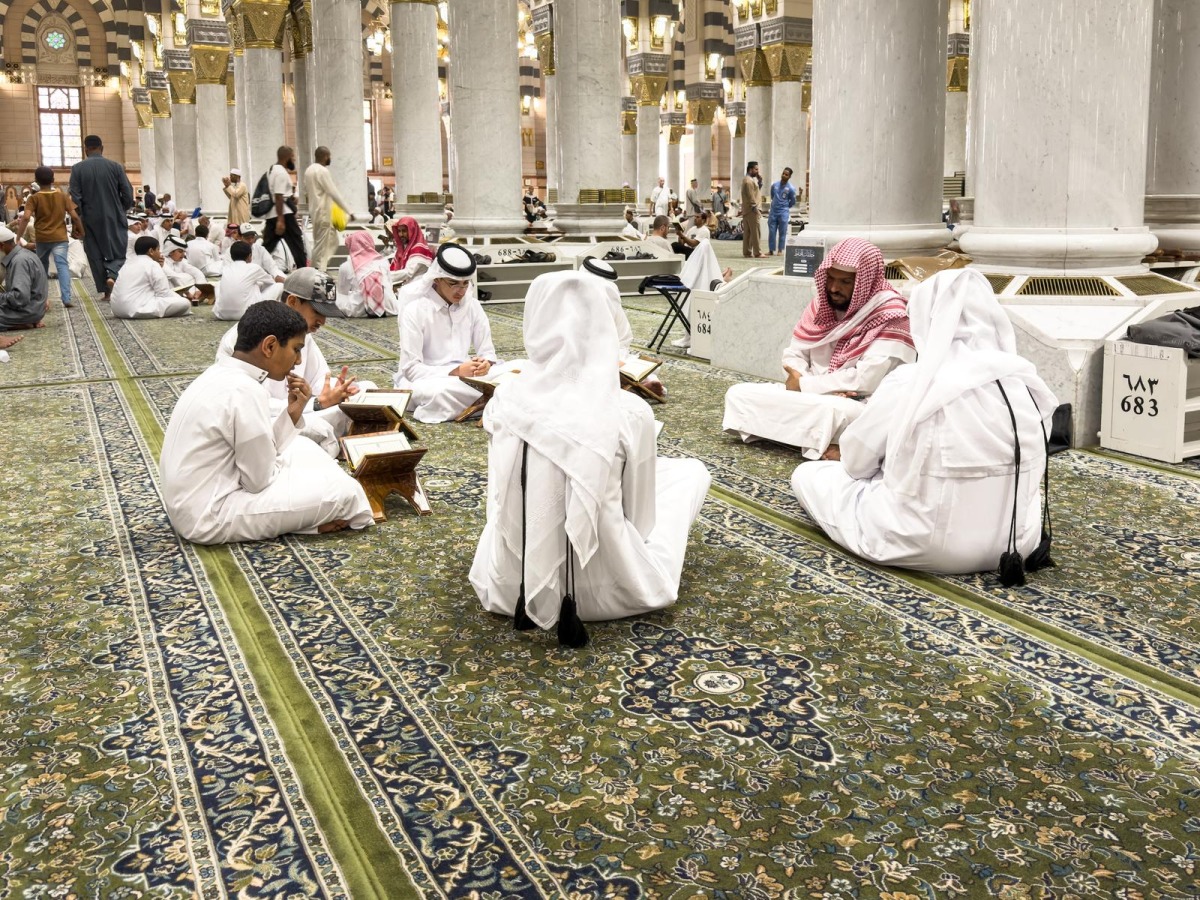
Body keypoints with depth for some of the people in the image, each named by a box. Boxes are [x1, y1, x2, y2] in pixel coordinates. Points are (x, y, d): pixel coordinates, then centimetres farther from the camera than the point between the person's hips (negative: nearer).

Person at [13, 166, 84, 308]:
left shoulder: (34, 198, -3)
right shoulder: (63, 196, 0)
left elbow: (26, 217, -15)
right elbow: (75, 216, -4)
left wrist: (18, 235, -11)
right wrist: (81, 231, 11)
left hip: (41, 238, 1)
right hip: (59, 237, -1)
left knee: (42, 267, 19)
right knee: (62, 266, -8)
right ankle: (66, 298, -24)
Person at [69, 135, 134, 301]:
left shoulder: (77, 168, -4)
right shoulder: (116, 167, -3)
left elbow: (75, 198, -7)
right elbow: (128, 194, -3)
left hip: (91, 219, 0)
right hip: (115, 218, 0)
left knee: (96, 254, 10)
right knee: (118, 252, 9)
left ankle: (106, 291, 9)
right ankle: (112, 274, -21)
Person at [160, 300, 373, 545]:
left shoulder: (222, 375, 6)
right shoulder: (245, 391, -23)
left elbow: (258, 451, 12)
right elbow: (260, 480, -17)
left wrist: (292, 413, 1)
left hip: (192, 501, 10)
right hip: (209, 516, -10)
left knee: (301, 447, 20)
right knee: (342, 490, -14)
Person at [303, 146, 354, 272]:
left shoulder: (309, 170, 12)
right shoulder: (322, 171, -16)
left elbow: (306, 192, 22)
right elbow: (335, 193, -19)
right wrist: (349, 211, -18)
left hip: (315, 211, 9)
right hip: (323, 212, -9)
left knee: (332, 241, 15)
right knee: (322, 245, -4)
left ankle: (319, 269, 13)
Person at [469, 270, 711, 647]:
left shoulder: (503, 404, -14)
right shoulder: (630, 414, -23)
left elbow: (498, 503, 1)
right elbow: (640, 520, -8)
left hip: (509, 584, 5)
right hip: (603, 592, -4)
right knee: (690, 470, 17)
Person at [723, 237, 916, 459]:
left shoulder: (889, 316, -13)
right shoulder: (823, 303, 7)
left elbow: (867, 380, -22)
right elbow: (794, 354, 6)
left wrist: (804, 384, -14)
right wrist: (826, 389, -15)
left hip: (859, 407, -8)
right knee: (737, 394, -7)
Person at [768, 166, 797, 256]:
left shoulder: (791, 189, -6)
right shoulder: (774, 185, 4)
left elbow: (793, 202, 5)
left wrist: (785, 206, 11)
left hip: (783, 213, -3)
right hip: (773, 212, 3)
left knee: (782, 233, 1)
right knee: (771, 232, 2)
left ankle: (780, 250, 9)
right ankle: (771, 250, 9)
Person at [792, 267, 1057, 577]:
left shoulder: (909, 384, -19)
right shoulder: (1027, 383, -7)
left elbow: (856, 460, -7)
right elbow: (1032, 470, 5)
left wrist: (888, 467, 17)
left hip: (926, 545, -3)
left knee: (807, 474, 15)